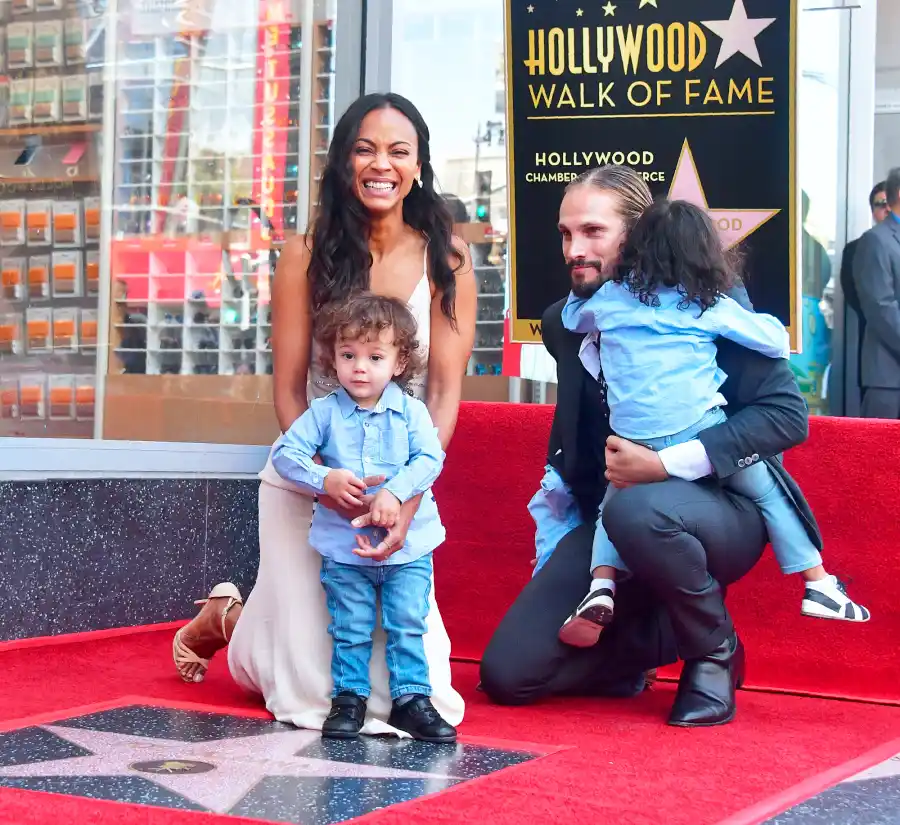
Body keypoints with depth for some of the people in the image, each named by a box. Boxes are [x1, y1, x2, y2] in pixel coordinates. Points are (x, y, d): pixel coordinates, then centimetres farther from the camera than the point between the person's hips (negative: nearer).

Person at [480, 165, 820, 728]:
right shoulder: (565, 324, 6)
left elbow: (788, 413, -19)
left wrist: (666, 465, -26)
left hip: (719, 508, -5)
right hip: (609, 516, 5)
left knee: (638, 511, -42)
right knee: (506, 675, -10)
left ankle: (715, 650, -11)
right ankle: (661, 641, 14)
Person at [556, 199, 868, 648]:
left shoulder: (611, 297, 9)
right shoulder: (711, 303, 4)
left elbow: (571, 318, 30)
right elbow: (778, 341, 9)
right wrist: (757, 321, 29)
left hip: (637, 446, 1)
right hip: (702, 433, -1)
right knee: (769, 492, 19)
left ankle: (601, 590, -1)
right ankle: (819, 587, 20)